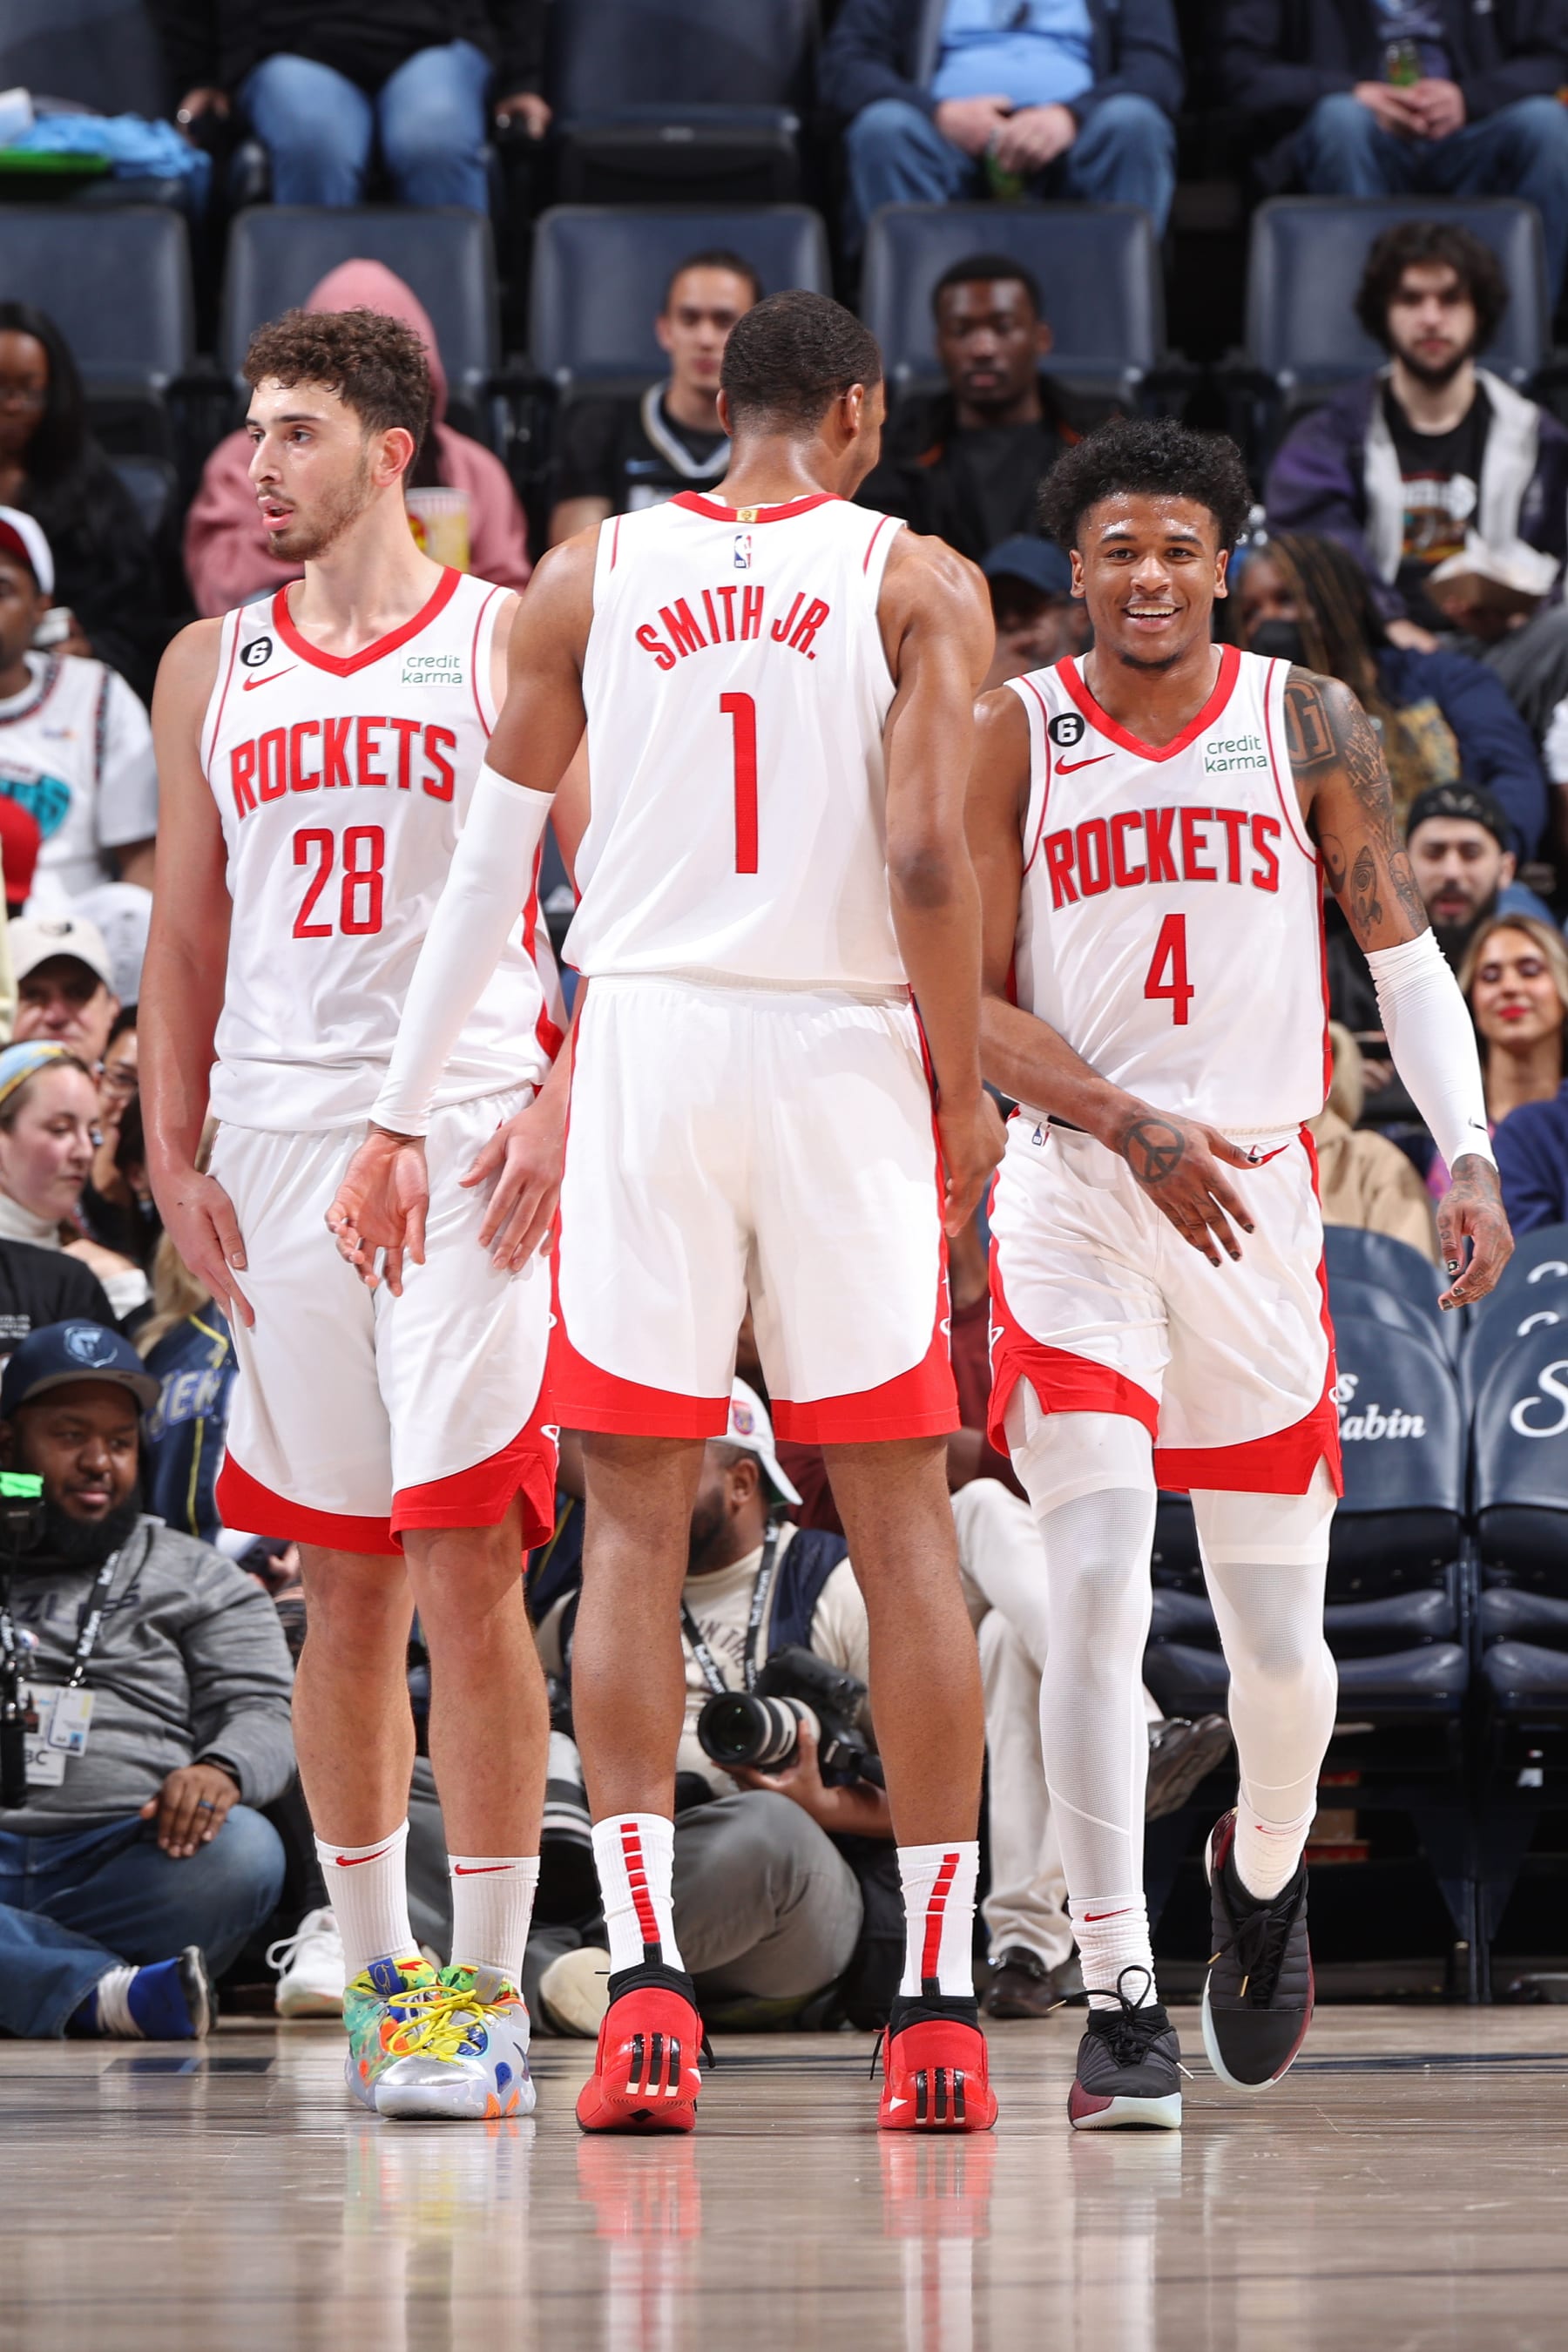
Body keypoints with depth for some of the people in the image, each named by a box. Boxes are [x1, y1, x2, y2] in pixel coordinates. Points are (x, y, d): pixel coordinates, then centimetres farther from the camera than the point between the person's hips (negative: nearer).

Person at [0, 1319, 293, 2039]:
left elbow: (262, 1710, 12)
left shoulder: (201, 1582, 23)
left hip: (121, 1859, 1)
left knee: (243, 1851, -33)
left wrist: (220, 1770, -15)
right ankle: (111, 1993, -40)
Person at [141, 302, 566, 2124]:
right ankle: (377, 1976, 17)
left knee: (466, 1563, -10)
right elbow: (187, 935, 16)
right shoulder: (212, 669, 14)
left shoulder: (511, 644, 1)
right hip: (280, 1144, 4)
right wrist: (173, 1158, 7)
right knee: (343, 1578, 8)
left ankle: (485, 1988, -6)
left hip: (466, 1136, -4)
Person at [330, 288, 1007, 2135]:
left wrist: (401, 1119, 14)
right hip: (846, 1054, -1)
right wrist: (965, 1088, 2)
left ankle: (644, 1979, -10)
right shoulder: (917, 582, 2)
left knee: (632, 1527, 4)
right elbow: (925, 854, -10)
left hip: (643, 1046, 1)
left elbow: (488, 863, 9)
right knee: (901, 1526, 6)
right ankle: (938, 2007, 5)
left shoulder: (588, 578, 8)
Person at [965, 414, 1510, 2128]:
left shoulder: (1307, 726, 4)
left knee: (1278, 1631, 5)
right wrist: (1138, 1129, -18)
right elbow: (975, 1004, -3)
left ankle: (1263, 1870, 39)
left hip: (1260, 1199, 2)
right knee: (1097, 1583, -17)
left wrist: (1465, 1152, -8)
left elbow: (1404, 951, 6)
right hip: (1072, 1198, -2)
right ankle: (1120, 2002, -15)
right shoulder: (1015, 737, 0)